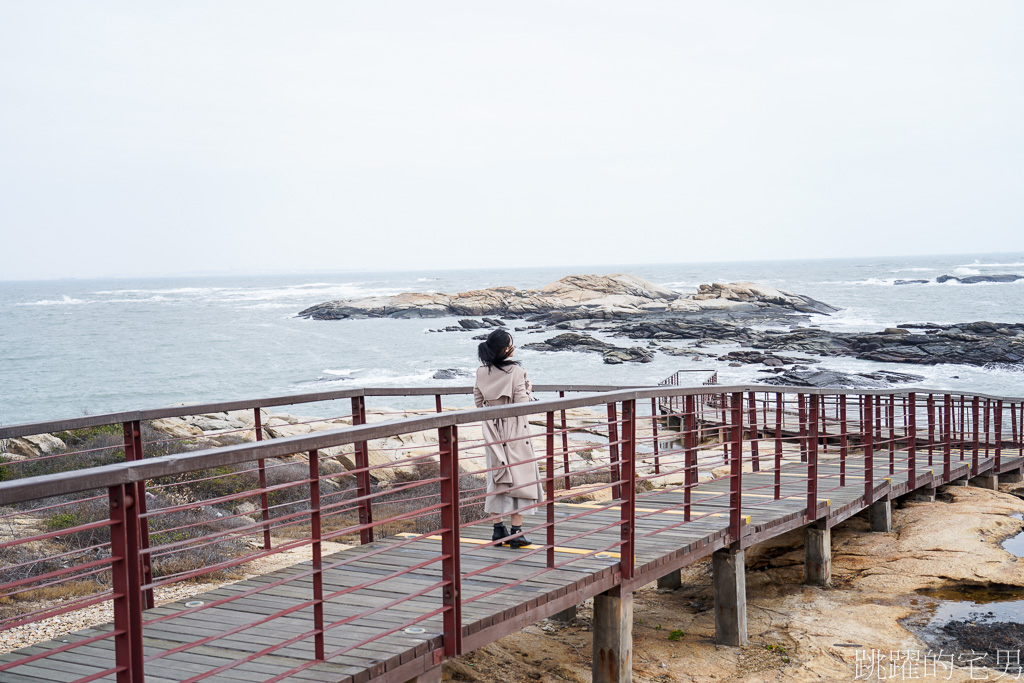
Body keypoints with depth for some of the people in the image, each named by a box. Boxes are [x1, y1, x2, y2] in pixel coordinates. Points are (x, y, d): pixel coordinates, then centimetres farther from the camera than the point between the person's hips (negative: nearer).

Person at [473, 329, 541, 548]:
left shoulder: (481, 372, 0)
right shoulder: (515, 371, -16)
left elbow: (478, 401, 6)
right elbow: (522, 403, -16)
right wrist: (528, 389, 2)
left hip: (492, 430, 5)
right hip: (515, 431, -5)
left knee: (496, 477, 13)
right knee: (519, 476, 2)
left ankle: (498, 530, 16)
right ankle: (516, 531, 0)